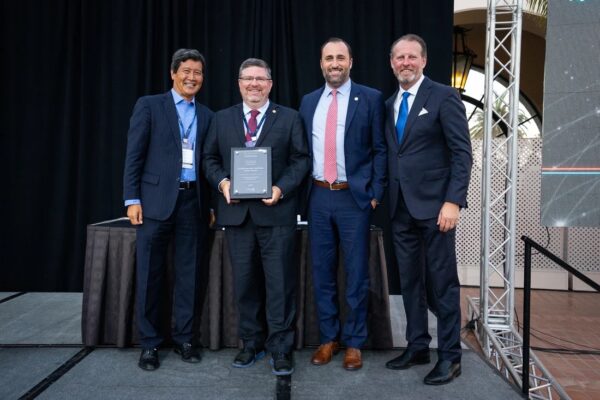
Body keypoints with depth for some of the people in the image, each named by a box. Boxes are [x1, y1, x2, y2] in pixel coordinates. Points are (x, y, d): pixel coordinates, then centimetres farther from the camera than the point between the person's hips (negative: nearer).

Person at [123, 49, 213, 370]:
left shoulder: (206, 115, 14)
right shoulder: (149, 105, 4)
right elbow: (134, 155, -1)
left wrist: (211, 204, 9)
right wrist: (133, 199, -8)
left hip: (193, 201, 3)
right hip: (157, 200, -3)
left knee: (189, 274, 7)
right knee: (150, 274, 3)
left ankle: (184, 338, 21)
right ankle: (149, 343, 16)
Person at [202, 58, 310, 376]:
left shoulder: (289, 118, 6)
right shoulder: (222, 119, 13)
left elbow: (300, 159, 1)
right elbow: (210, 158, 13)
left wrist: (281, 188, -13)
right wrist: (222, 181, -7)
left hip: (276, 210, -2)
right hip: (236, 211, 3)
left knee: (280, 281, 0)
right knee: (244, 280, 10)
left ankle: (280, 347, 12)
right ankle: (251, 343, 24)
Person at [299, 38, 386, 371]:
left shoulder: (370, 98, 0)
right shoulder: (309, 102, 11)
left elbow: (380, 150, -2)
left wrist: (376, 193, -8)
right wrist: (303, 191, 6)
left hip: (354, 197, -3)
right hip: (318, 197, 4)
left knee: (356, 273, 5)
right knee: (322, 271, 10)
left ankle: (354, 342, 19)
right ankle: (328, 338, 25)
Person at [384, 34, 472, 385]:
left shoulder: (444, 96, -4)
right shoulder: (390, 104, 15)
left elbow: (462, 153, -9)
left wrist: (453, 201, -17)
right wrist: (384, 196, 8)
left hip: (434, 205, -6)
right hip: (401, 208, 6)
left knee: (443, 283, 1)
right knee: (410, 282, 12)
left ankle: (450, 356, 14)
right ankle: (417, 347, 25)